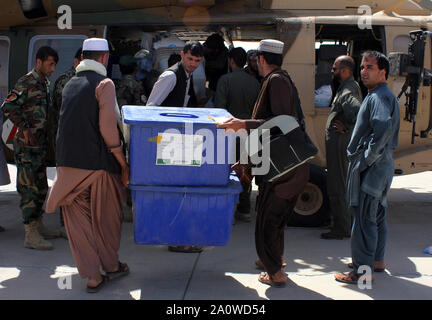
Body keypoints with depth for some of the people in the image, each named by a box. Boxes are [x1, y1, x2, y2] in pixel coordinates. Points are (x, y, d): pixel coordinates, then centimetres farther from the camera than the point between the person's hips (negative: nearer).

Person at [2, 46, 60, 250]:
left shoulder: (45, 83, 15)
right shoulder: (26, 83, -12)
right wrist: (25, 128, -18)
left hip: (41, 144, 9)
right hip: (27, 146, -9)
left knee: (41, 187, 15)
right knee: (29, 189, -8)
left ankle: (38, 226, 26)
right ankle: (30, 235, -6)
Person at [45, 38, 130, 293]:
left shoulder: (70, 84, 12)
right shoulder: (104, 83, -8)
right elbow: (107, 127, -15)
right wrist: (123, 164, -8)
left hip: (68, 163, 5)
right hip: (97, 162, -5)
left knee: (78, 219, 9)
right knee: (106, 217, 14)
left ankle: (93, 276, 10)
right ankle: (111, 266, 30)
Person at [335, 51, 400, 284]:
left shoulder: (379, 97, -16)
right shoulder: (379, 96, 18)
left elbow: (383, 127, -30)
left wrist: (367, 158, -24)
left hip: (371, 167, -11)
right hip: (381, 164, 11)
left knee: (364, 217, -7)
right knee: (376, 215, 18)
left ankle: (363, 270, -2)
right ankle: (376, 260, 30)